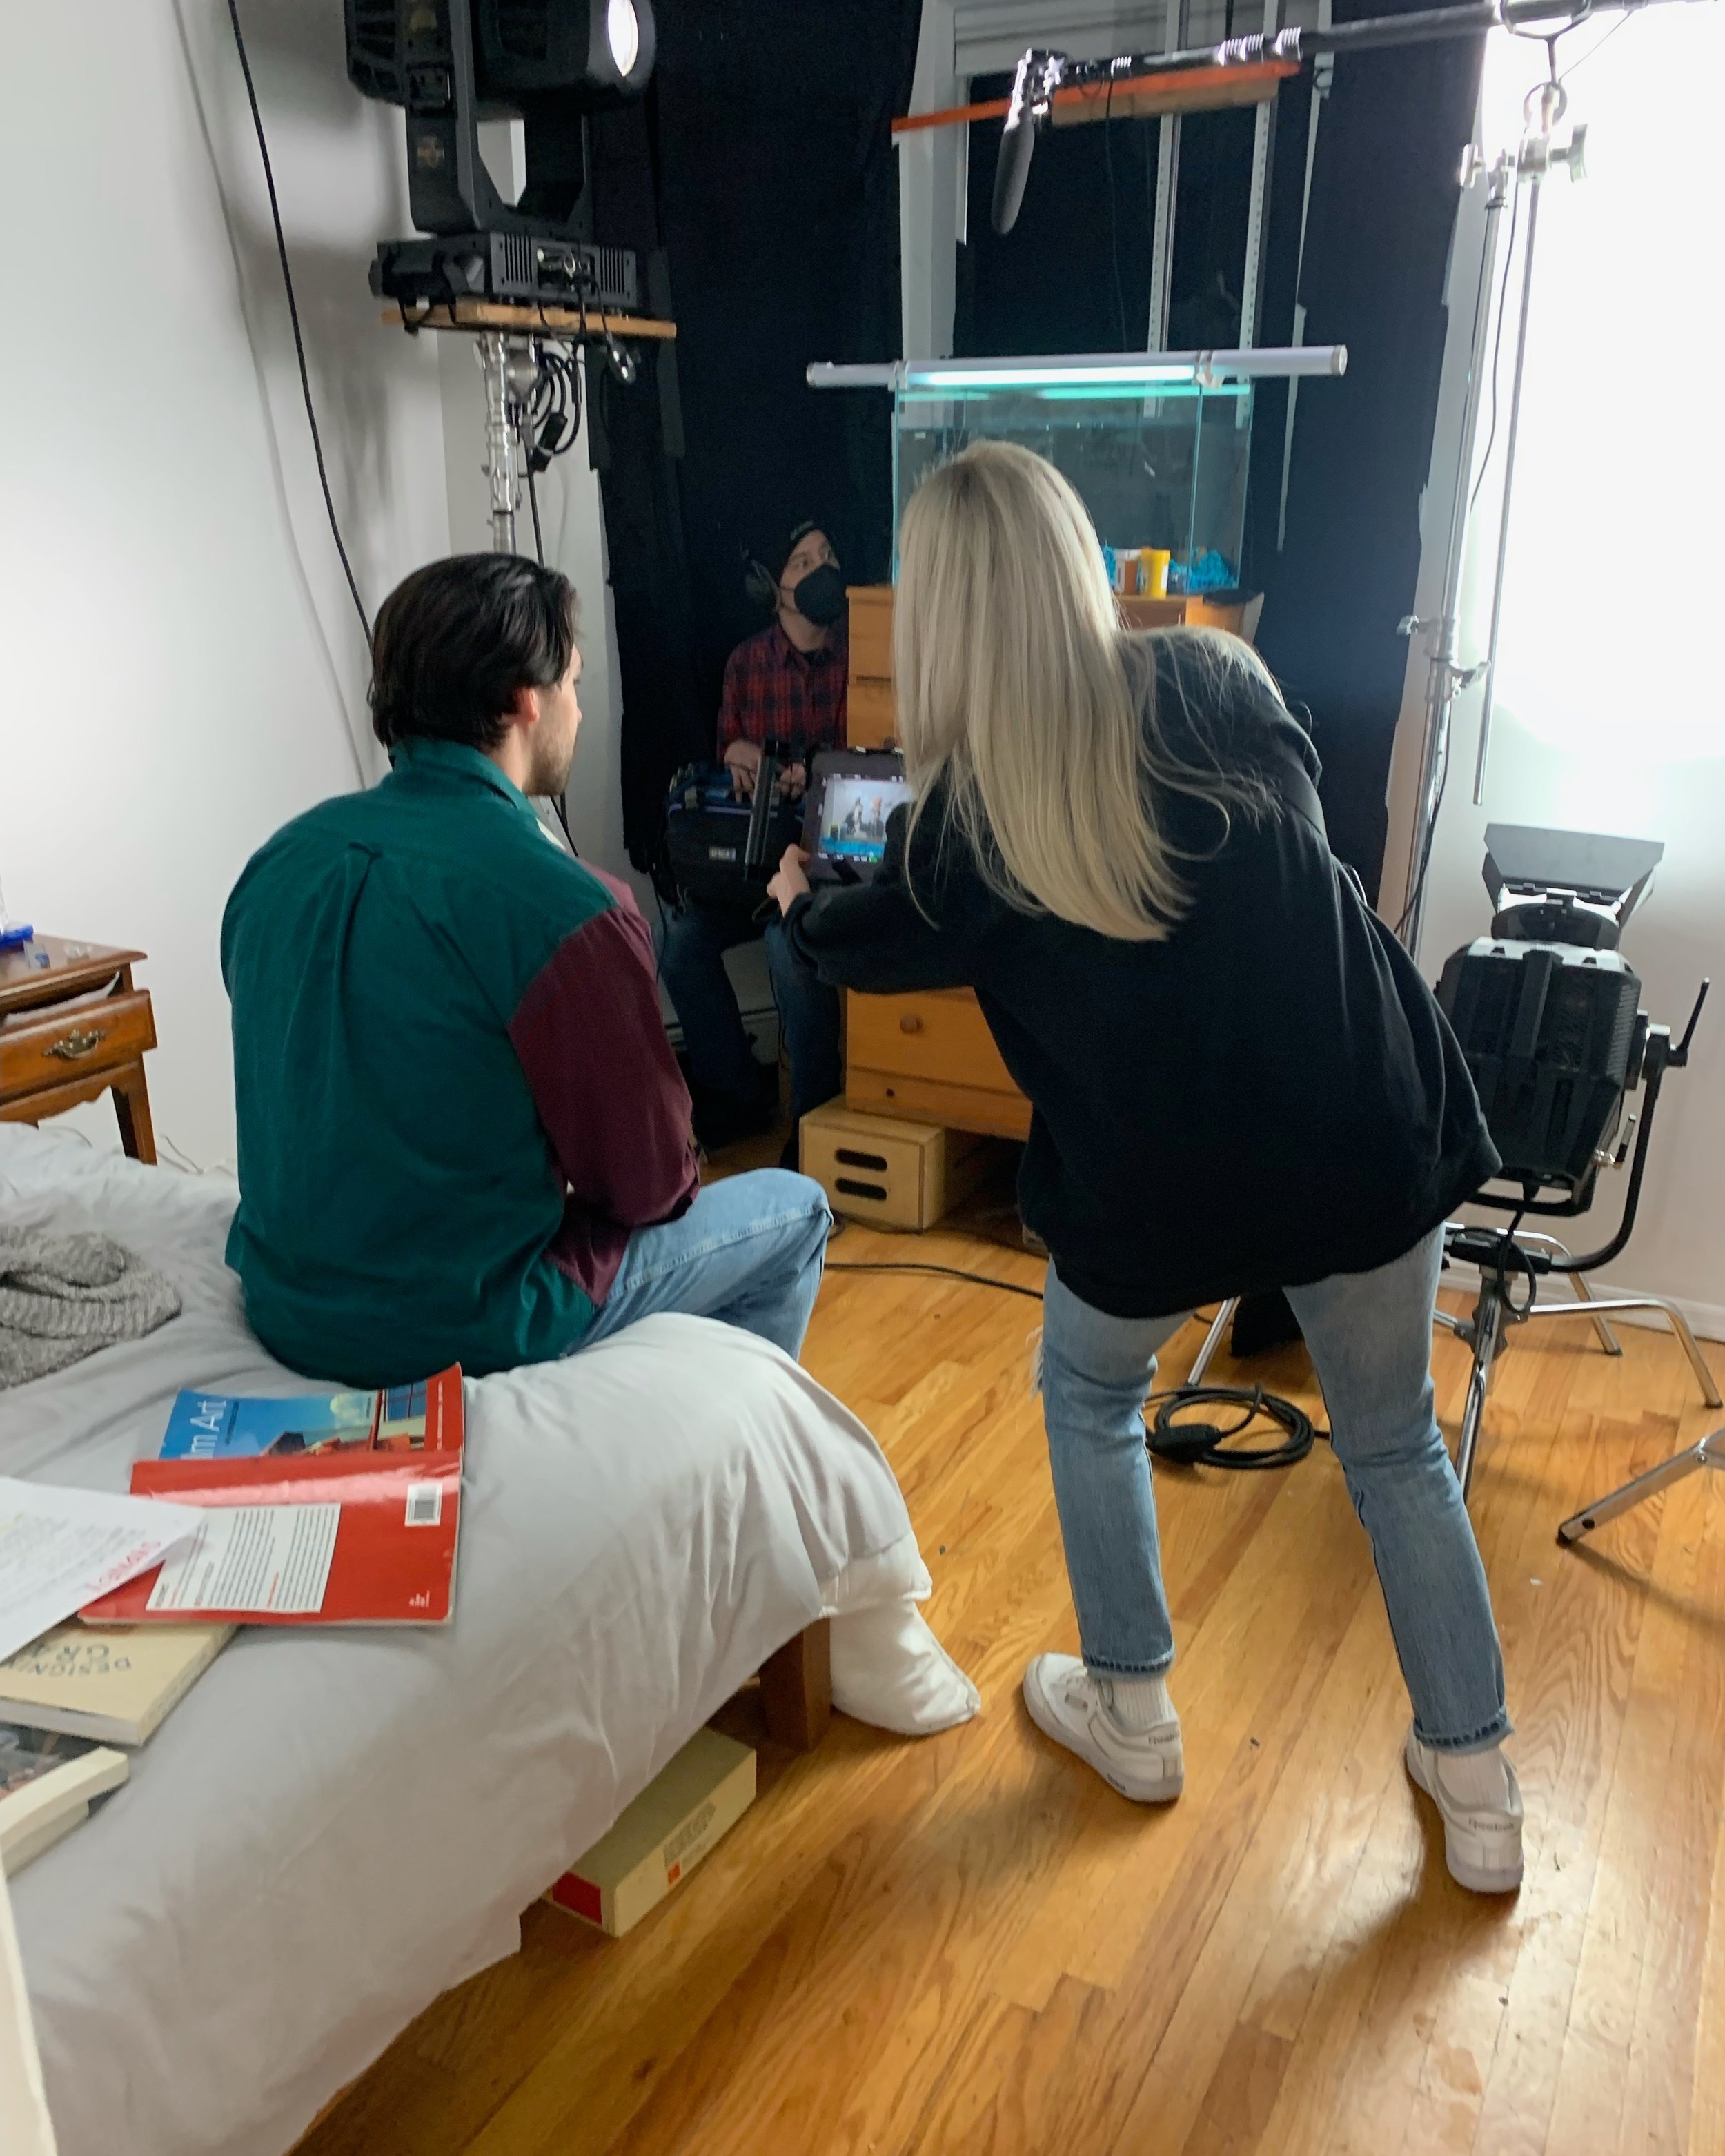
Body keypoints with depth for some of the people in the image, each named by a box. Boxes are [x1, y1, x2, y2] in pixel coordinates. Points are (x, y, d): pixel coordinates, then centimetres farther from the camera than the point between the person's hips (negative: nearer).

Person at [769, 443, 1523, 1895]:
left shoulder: (971, 808, -8)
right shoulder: (1217, 682, -1)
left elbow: (880, 945, 13)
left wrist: (799, 907, 36)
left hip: (1159, 1190, -3)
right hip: (1371, 1136, 3)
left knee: (1089, 1395, 28)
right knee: (1395, 1444, 25)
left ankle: (1132, 1714, 37)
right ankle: (1477, 1787, 34)